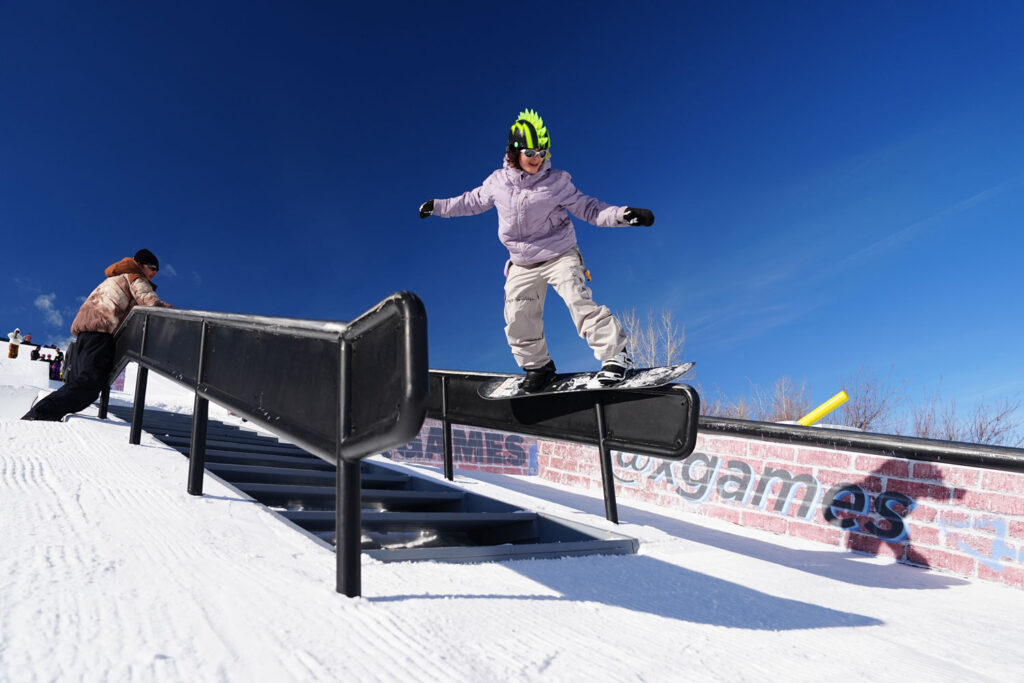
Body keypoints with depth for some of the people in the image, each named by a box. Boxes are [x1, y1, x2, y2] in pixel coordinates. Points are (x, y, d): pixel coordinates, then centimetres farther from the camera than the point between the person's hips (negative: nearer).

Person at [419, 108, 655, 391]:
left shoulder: (556, 181, -11)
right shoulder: (498, 182, -2)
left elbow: (587, 208, -7)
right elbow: (473, 201, 16)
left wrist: (624, 214, -21)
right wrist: (438, 206, 21)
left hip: (559, 256, -4)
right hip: (522, 265, 4)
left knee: (580, 302, -23)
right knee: (518, 319, 2)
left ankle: (615, 354, -14)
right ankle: (538, 365, 22)